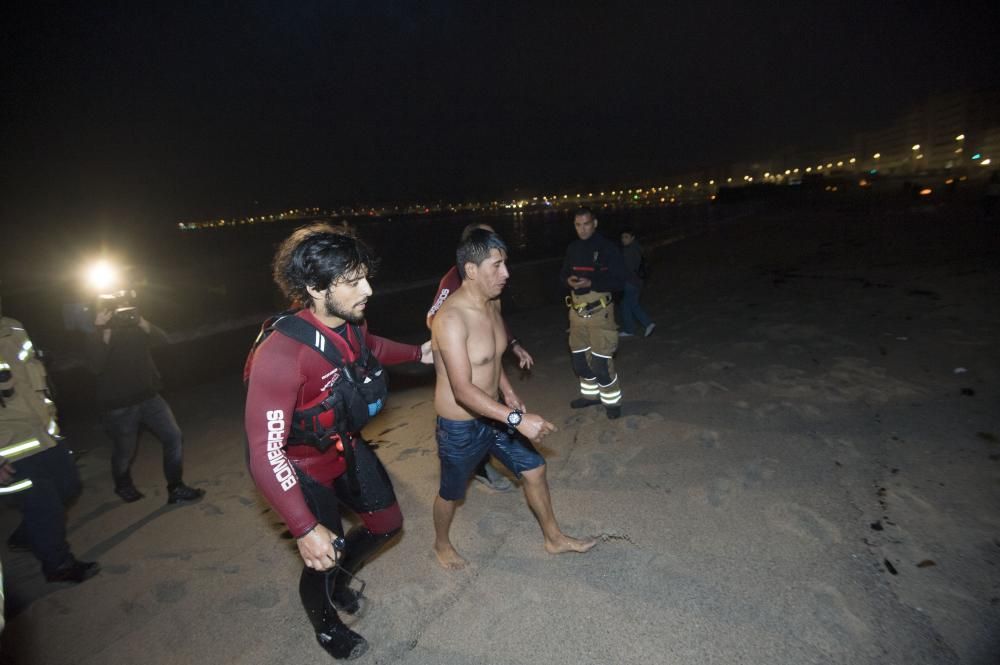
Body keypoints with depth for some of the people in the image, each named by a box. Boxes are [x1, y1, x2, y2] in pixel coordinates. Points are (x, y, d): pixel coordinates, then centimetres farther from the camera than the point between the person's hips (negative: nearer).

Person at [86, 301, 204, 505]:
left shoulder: (134, 326, 5)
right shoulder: (95, 337, -5)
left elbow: (162, 339, -11)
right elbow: (97, 367, -23)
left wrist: (140, 321, -25)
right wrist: (102, 331, -27)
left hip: (148, 396, 3)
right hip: (118, 406, -3)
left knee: (174, 437, -3)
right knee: (124, 452, 12)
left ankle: (176, 489, 9)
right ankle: (123, 486, 44)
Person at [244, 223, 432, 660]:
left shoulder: (349, 322, -14)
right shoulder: (281, 354, -37)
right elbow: (265, 453, -34)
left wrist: (417, 354, 17)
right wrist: (305, 529, -34)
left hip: (347, 448, 7)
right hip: (304, 469, -7)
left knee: (387, 523, 19)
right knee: (322, 557, 10)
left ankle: (339, 579, 51)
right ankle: (327, 627, 47)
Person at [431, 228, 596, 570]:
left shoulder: (493, 302, -3)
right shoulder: (451, 318, -31)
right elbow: (463, 390, -35)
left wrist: (507, 390, 10)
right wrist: (518, 419, -39)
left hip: (494, 415, 7)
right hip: (460, 427, -7)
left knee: (534, 469, 17)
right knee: (451, 493, 18)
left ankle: (554, 538, 40)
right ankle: (442, 544, 49)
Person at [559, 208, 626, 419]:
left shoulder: (607, 247, -8)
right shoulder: (573, 248, 8)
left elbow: (619, 280, -11)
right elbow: (563, 272, 17)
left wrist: (591, 282, -23)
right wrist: (568, 280, -7)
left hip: (599, 310, -6)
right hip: (577, 309, 6)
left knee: (601, 360, -4)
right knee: (579, 358, 15)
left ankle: (612, 400, 17)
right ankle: (590, 394, 36)